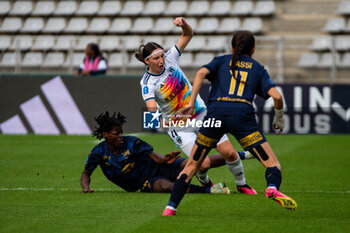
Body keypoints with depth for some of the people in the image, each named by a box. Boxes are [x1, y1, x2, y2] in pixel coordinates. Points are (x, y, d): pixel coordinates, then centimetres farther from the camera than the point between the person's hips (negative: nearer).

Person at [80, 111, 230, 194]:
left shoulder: (131, 142, -7)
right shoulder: (99, 153, -6)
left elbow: (152, 155, -11)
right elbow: (86, 173, 4)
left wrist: (164, 159, -33)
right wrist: (86, 187, -17)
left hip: (156, 168, 2)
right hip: (146, 184, -2)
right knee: (166, 186, -36)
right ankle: (208, 191, -38)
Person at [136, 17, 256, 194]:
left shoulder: (169, 59, -8)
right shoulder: (147, 84, -18)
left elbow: (188, 35, -5)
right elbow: (152, 108, -33)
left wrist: (184, 25, -26)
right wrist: (162, 121, -52)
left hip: (202, 114, 4)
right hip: (178, 127, -4)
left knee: (229, 153, -4)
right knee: (203, 164, -16)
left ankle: (241, 185, 21)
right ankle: (204, 182, 20)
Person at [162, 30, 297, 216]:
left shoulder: (221, 61, 24)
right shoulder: (258, 68, 22)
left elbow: (202, 73, 2)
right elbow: (276, 96, 8)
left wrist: (191, 103, -3)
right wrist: (279, 119, 25)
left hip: (216, 112, 1)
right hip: (243, 115, -1)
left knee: (191, 165, 14)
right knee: (272, 164, -1)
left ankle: (171, 206, 5)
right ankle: (273, 188, -33)